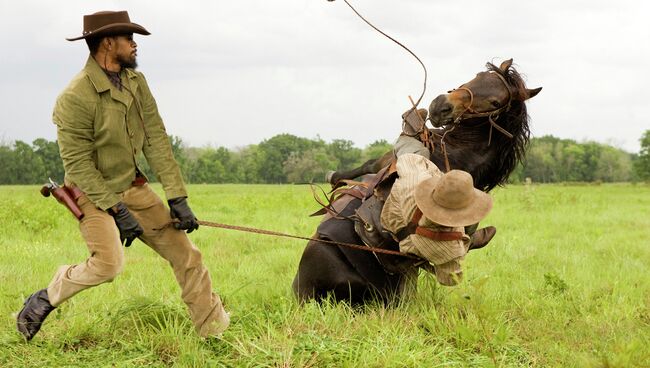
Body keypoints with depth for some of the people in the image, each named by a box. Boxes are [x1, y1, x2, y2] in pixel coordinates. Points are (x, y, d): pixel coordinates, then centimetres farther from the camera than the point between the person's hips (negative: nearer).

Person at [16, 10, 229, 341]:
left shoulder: (136, 82, 0)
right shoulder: (75, 97, -22)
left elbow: (156, 142, -2)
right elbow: (78, 165, -20)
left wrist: (177, 198, -7)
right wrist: (117, 211, -22)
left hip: (132, 187, 7)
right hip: (91, 193, -7)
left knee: (182, 248, 1)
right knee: (109, 262, -24)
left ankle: (214, 328, 10)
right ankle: (44, 301, 1)